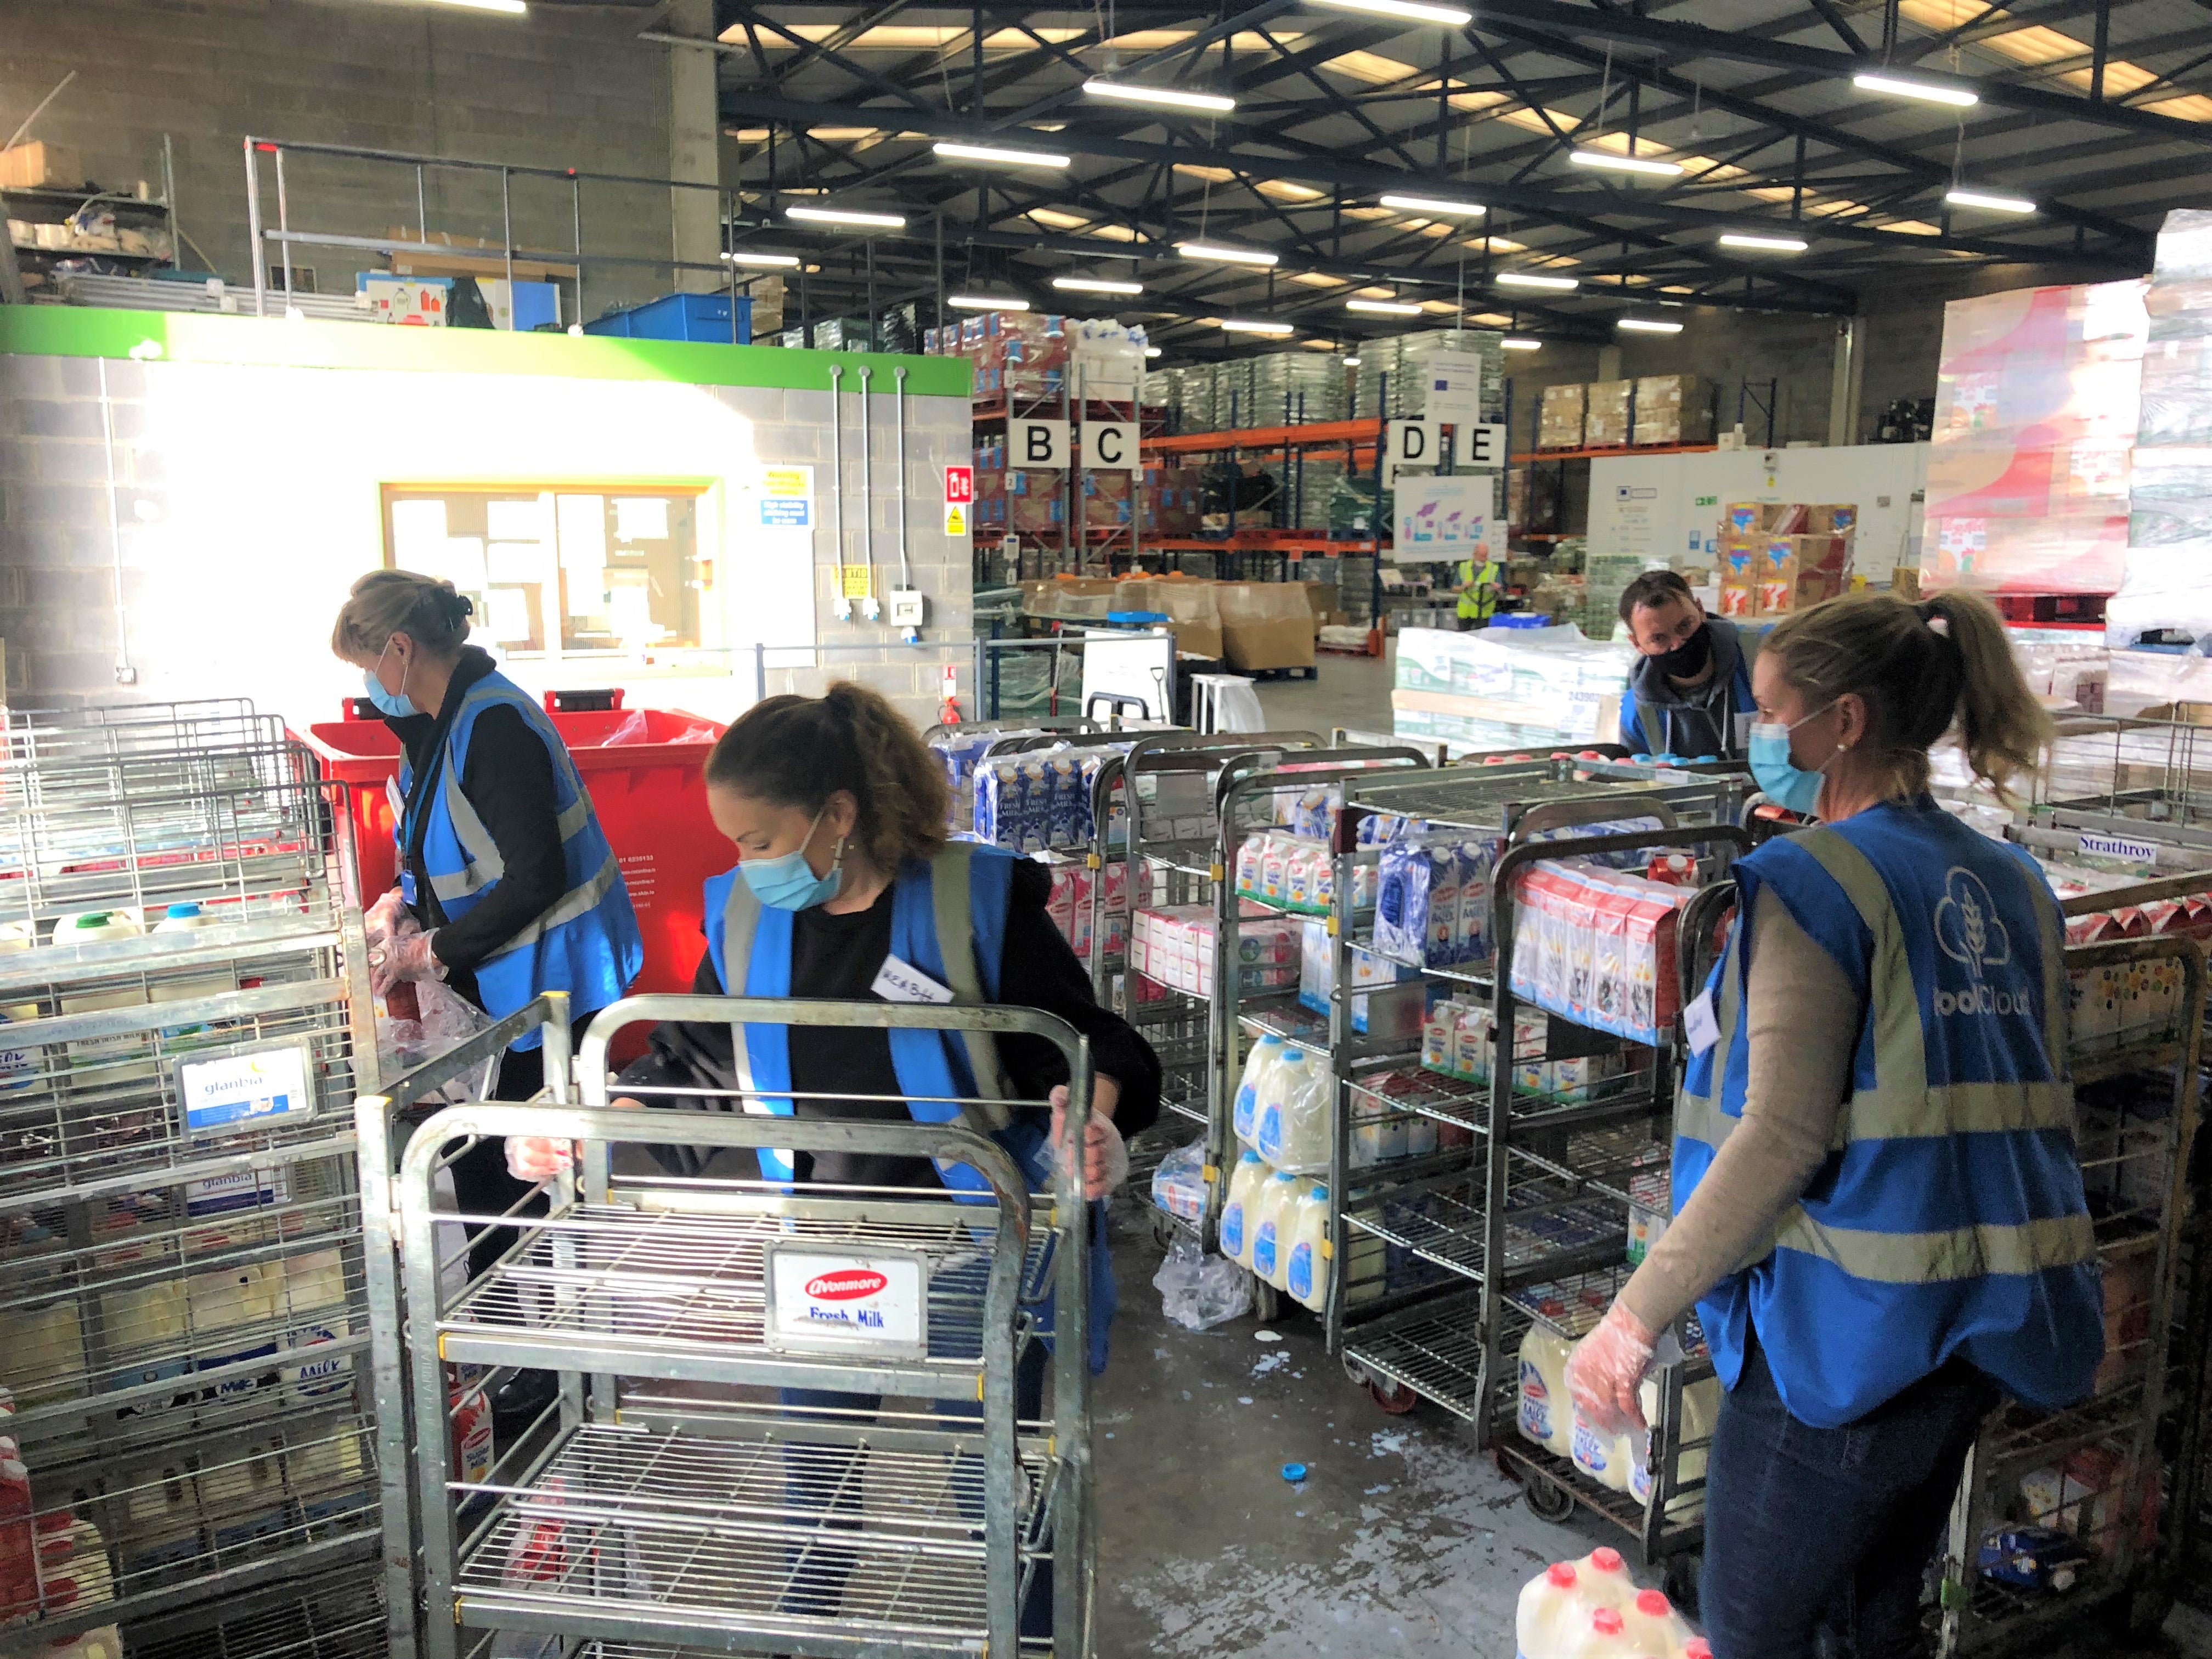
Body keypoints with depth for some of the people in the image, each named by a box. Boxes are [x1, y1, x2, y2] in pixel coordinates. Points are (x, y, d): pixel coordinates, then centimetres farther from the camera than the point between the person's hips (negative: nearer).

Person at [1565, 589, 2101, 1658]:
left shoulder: (1814, 882, -15)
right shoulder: (2015, 885, 9)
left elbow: (1781, 1136, -22)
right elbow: (2037, 1111, 16)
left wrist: (1637, 1316, -20)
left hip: (1852, 1325, -8)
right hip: (1991, 1323, 8)